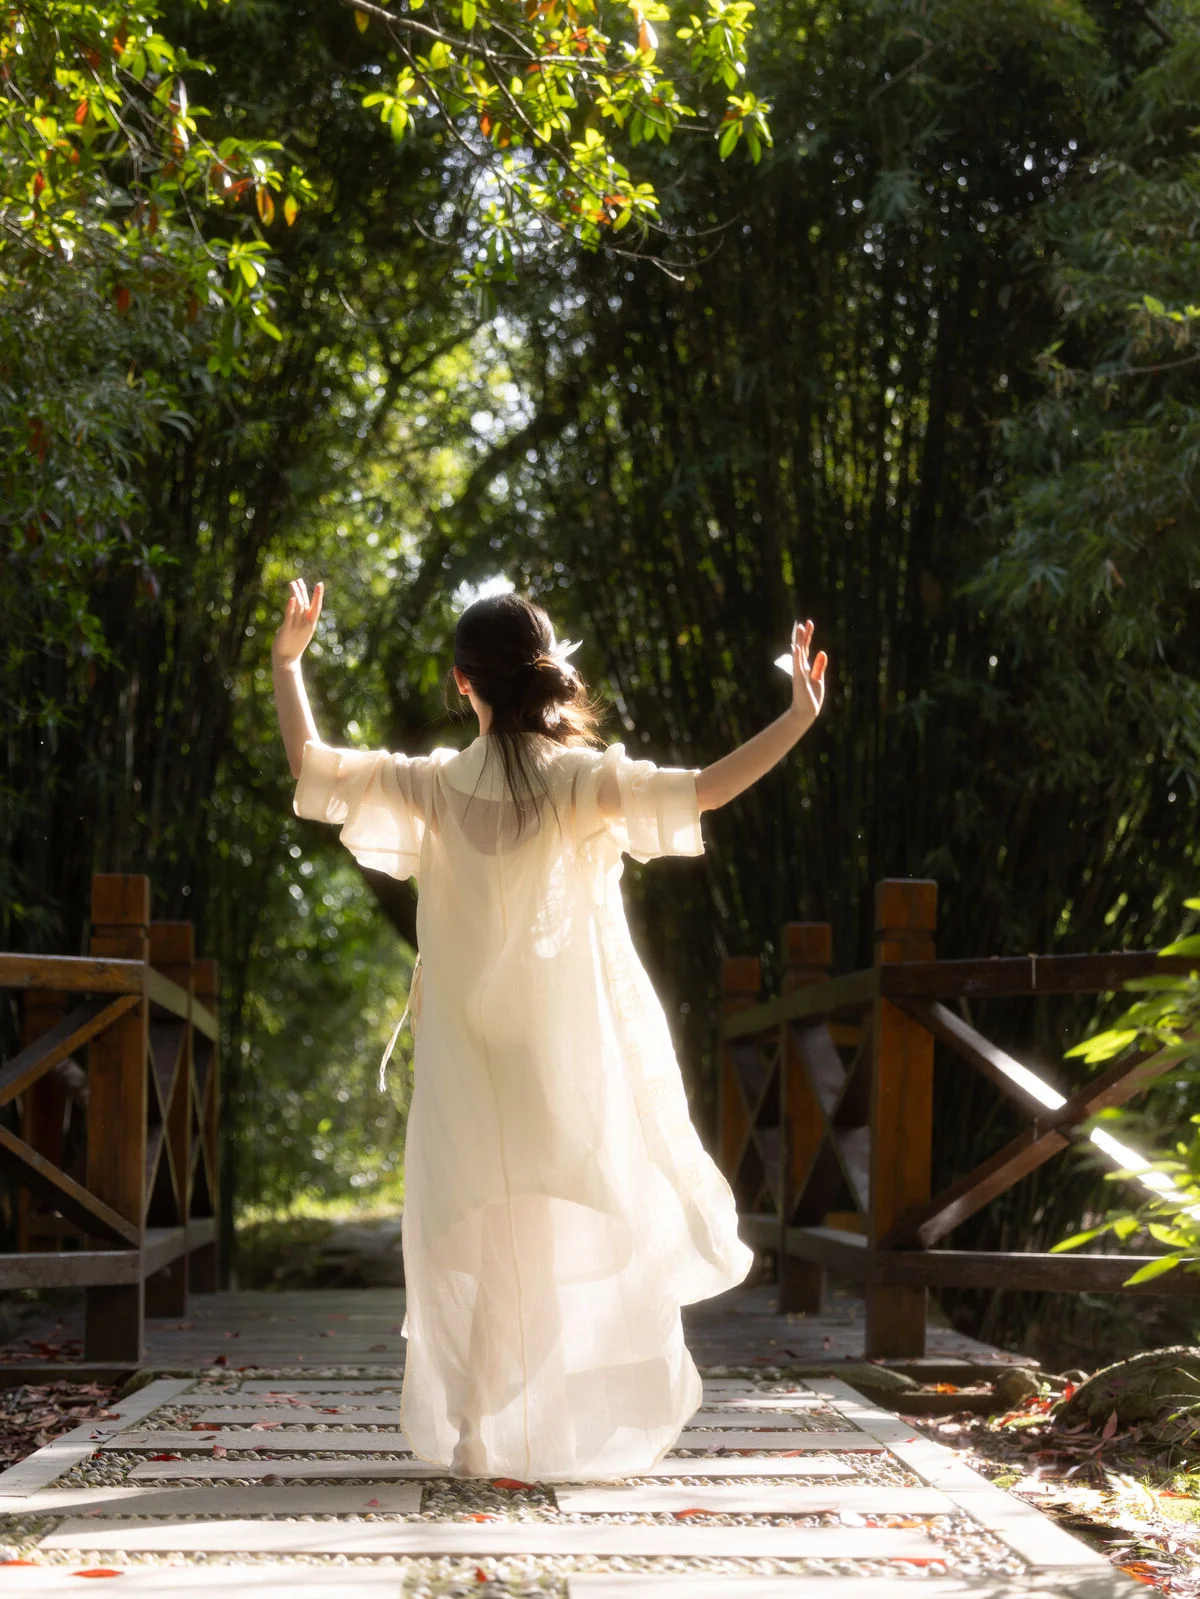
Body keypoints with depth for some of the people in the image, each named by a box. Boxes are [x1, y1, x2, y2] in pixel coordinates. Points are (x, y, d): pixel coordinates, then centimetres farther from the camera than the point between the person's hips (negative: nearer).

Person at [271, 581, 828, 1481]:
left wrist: (287, 661, 17)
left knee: (482, 1245, 10)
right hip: (579, 1056, -2)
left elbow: (311, 765, 5)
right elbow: (699, 792, -23)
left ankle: (485, 1439, 11)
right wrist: (799, 717, -22)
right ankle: (607, 1427, 15)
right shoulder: (583, 780, -11)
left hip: (472, 1061, 2)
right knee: (601, 1230, 11)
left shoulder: (433, 786, -3)